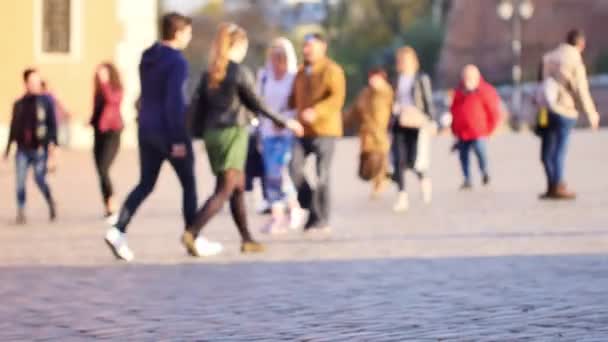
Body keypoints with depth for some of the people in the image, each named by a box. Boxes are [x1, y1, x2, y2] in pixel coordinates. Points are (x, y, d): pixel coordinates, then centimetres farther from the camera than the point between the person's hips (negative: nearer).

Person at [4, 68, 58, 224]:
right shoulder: (19, 104, 9)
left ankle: (51, 203, 25)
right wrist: (8, 148, 17)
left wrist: (52, 144, -11)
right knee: (20, 181, -4)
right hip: (22, 149, 3)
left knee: (40, 180, -3)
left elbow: (52, 124, -2)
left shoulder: (46, 101, 0)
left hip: (40, 149, -3)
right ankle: (21, 213, 3)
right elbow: (14, 126, 16)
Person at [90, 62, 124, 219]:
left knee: (103, 170, -20)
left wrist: (104, 82, -26)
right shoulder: (98, 91, 11)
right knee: (101, 172, 6)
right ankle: (108, 207, 13)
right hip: (99, 134, 7)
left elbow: (111, 99, -27)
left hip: (112, 133, -7)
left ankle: (112, 207, -16)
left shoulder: (117, 90, -6)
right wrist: (92, 121, 2)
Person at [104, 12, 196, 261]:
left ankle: (118, 230, -10)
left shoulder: (147, 58, 10)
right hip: (170, 131, -7)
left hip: (147, 129, 7)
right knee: (189, 184, 8)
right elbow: (174, 100, -20)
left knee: (145, 184, 8)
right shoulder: (177, 62, -15)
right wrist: (178, 139, -18)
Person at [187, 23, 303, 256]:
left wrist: (198, 134, 17)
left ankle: (247, 240, 21)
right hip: (233, 133, -7)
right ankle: (192, 233, -22)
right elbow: (255, 104, -7)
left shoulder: (209, 73, 9)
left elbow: (200, 107, 10)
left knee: (239, 188, 17)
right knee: (224, 191, -9)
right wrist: (283, 122, 2)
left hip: (212, 133, 7)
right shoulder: (241, 72, -10)